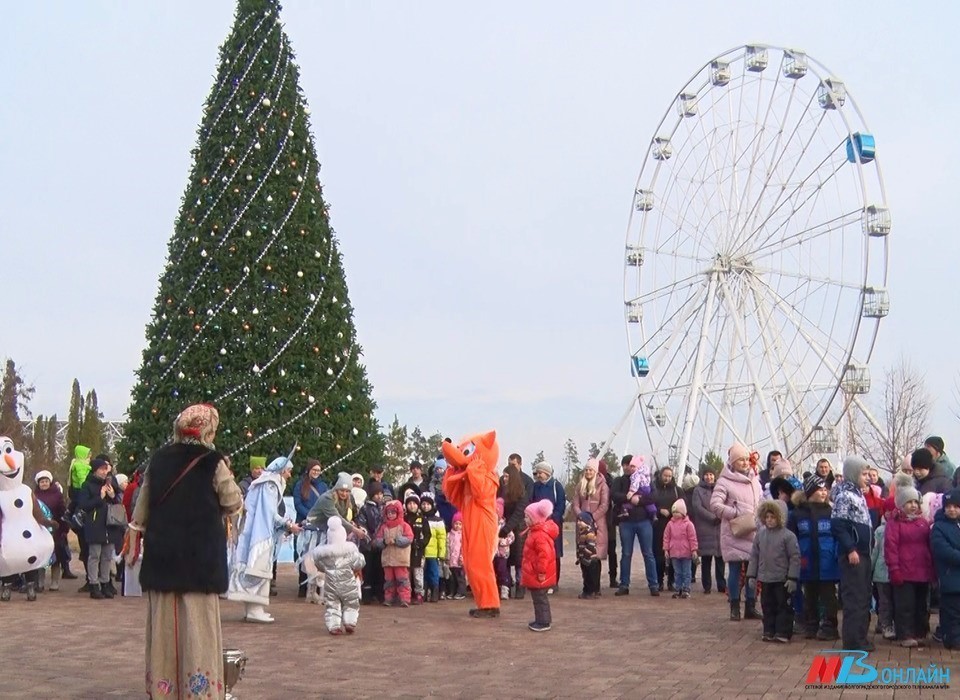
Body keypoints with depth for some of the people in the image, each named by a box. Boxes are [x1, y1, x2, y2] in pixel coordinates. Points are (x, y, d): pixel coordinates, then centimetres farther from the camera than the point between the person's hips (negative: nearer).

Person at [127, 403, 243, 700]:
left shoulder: (158, 459, 4)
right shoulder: (213, 463, -11)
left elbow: (143, 504, 10)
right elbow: (234, 504, -4)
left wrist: (135, 534, 19)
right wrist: (226, 474, 11)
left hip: (161, 552, 4)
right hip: (200, 555, -4)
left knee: (164, 622, 10)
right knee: (197, 622, 1)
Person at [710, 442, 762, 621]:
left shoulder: (754, 480, 12)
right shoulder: (725, 481, -6)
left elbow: (761, 504, 19)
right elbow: (715, 504, -15)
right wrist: (737, 514, -15)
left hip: (753, 533, 5)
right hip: (734, 534, -5)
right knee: (735, 571, 1)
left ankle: (751, 607, 17)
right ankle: (734, 608, 11)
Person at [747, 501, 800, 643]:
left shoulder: (788, 535, -11)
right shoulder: (760, 535, 4)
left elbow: (795, 558, -11)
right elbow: (754, 556, 9)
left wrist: (792, 578, -13)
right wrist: (751, 575, 6)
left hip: (782, 580, -5)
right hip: (765, 578, 5)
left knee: (783, 606, 3)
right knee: (767, 606, 11)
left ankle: (783, 633, 9)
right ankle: (769, 632, 20)